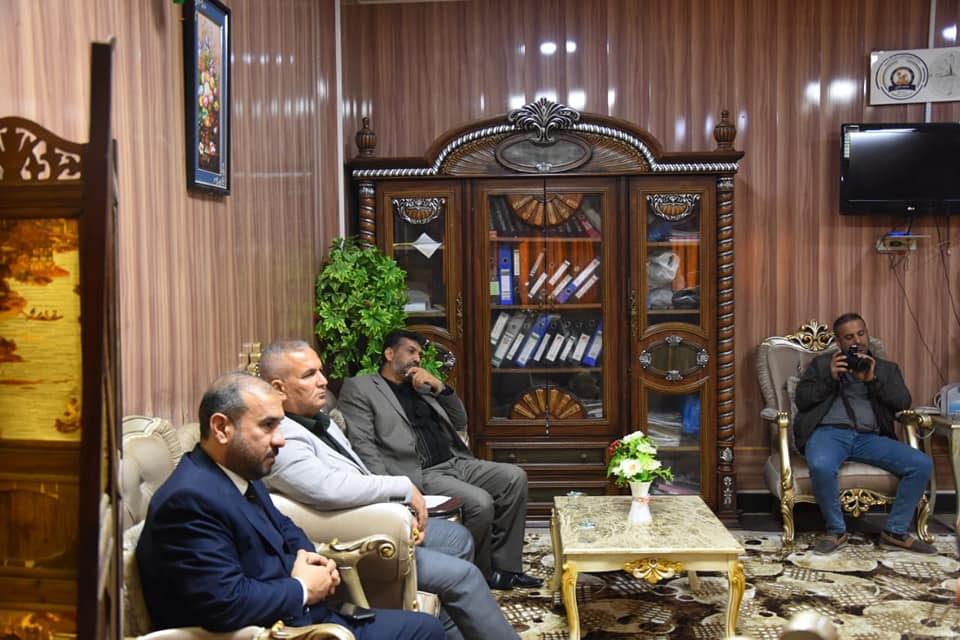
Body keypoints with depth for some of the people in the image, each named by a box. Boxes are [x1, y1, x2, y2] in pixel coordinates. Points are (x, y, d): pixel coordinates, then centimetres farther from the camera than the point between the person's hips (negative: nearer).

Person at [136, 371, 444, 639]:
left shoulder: (241, 473, 6)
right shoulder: (189, 499, -23)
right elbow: (227, 603, -30)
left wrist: (310, 559, 2)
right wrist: (302, 589, -14)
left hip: (305, 614, 10)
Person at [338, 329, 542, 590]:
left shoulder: (421, 386, 23)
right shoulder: (359, 387, 3)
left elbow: (460, 423, 21)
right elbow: (362, 444, -8)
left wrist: (440, 387, 4)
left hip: (455, 462, 8)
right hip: (420, 474, -7)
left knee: (515, 477, -10)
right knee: (480, 502, -26)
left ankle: (505, 567, -5)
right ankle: (481, 574, -1)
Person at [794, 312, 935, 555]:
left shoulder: (887, 369, 24)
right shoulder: (821, 363, 21)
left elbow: (903, 402, 8)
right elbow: (802, 400, 10)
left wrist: (872, 380, -6)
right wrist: (830, 378, -3)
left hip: (870, 437, 3)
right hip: (829, 432, -3)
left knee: (922, 464, -20)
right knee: (821, 467, -38)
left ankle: (895, 532, -5)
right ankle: (836, 530, -13)